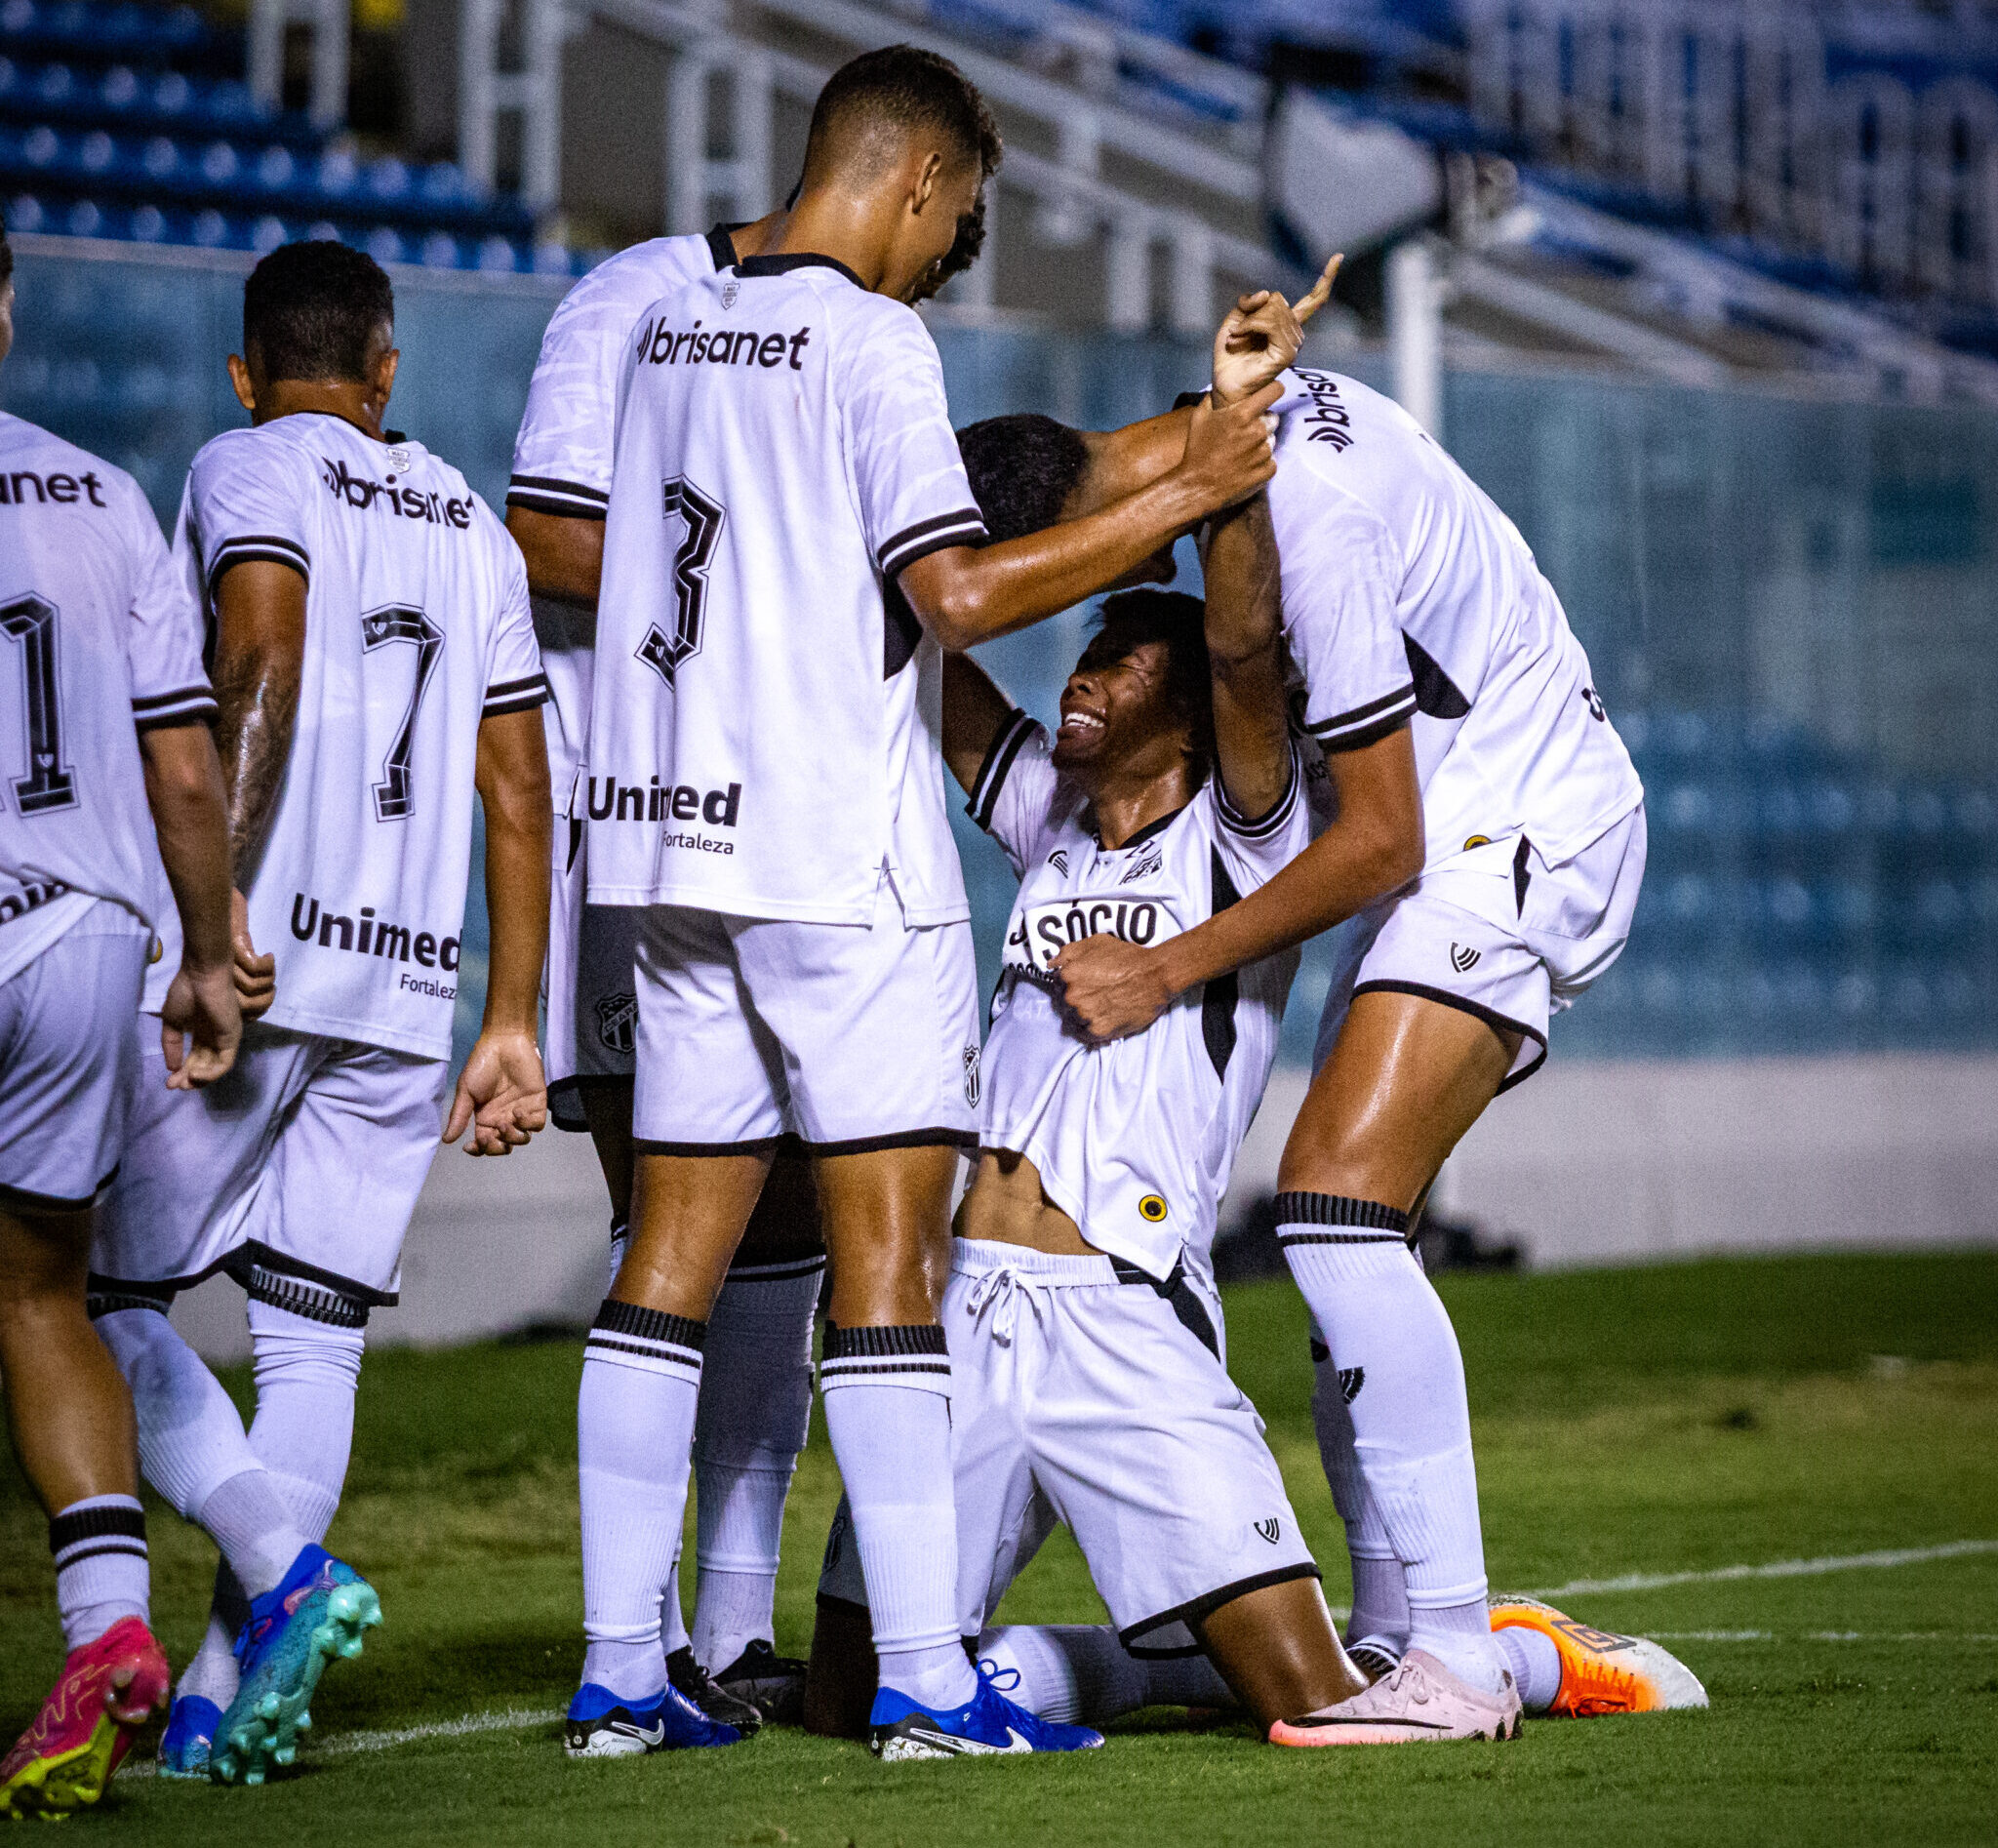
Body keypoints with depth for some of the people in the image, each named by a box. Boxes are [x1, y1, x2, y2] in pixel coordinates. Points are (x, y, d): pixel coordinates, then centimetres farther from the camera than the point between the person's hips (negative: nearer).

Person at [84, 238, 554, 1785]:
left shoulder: (251, 472, 1)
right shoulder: (469, 526, 19)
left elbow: (262, 666, -18)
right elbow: (520, 803, 18)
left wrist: (220, 902, -24)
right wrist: (513, 1026, 21)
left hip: (259, 966, -6)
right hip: (411, 985, 6)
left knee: (103, 1296, 2)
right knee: (315, 1337, 6)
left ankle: (284, 1562, -17)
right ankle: (228, 1696, 0)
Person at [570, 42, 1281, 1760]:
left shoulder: (671, 331, 13)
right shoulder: (872, 343, -10)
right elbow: (959, 593, -19)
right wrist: (1184, 494, -13)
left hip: (677, 845, 7)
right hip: (845, 860, -7)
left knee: (675, 1252, 7)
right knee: (888, 1247, -6)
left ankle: (617, 1670, 7)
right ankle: (924, 1672, -8)